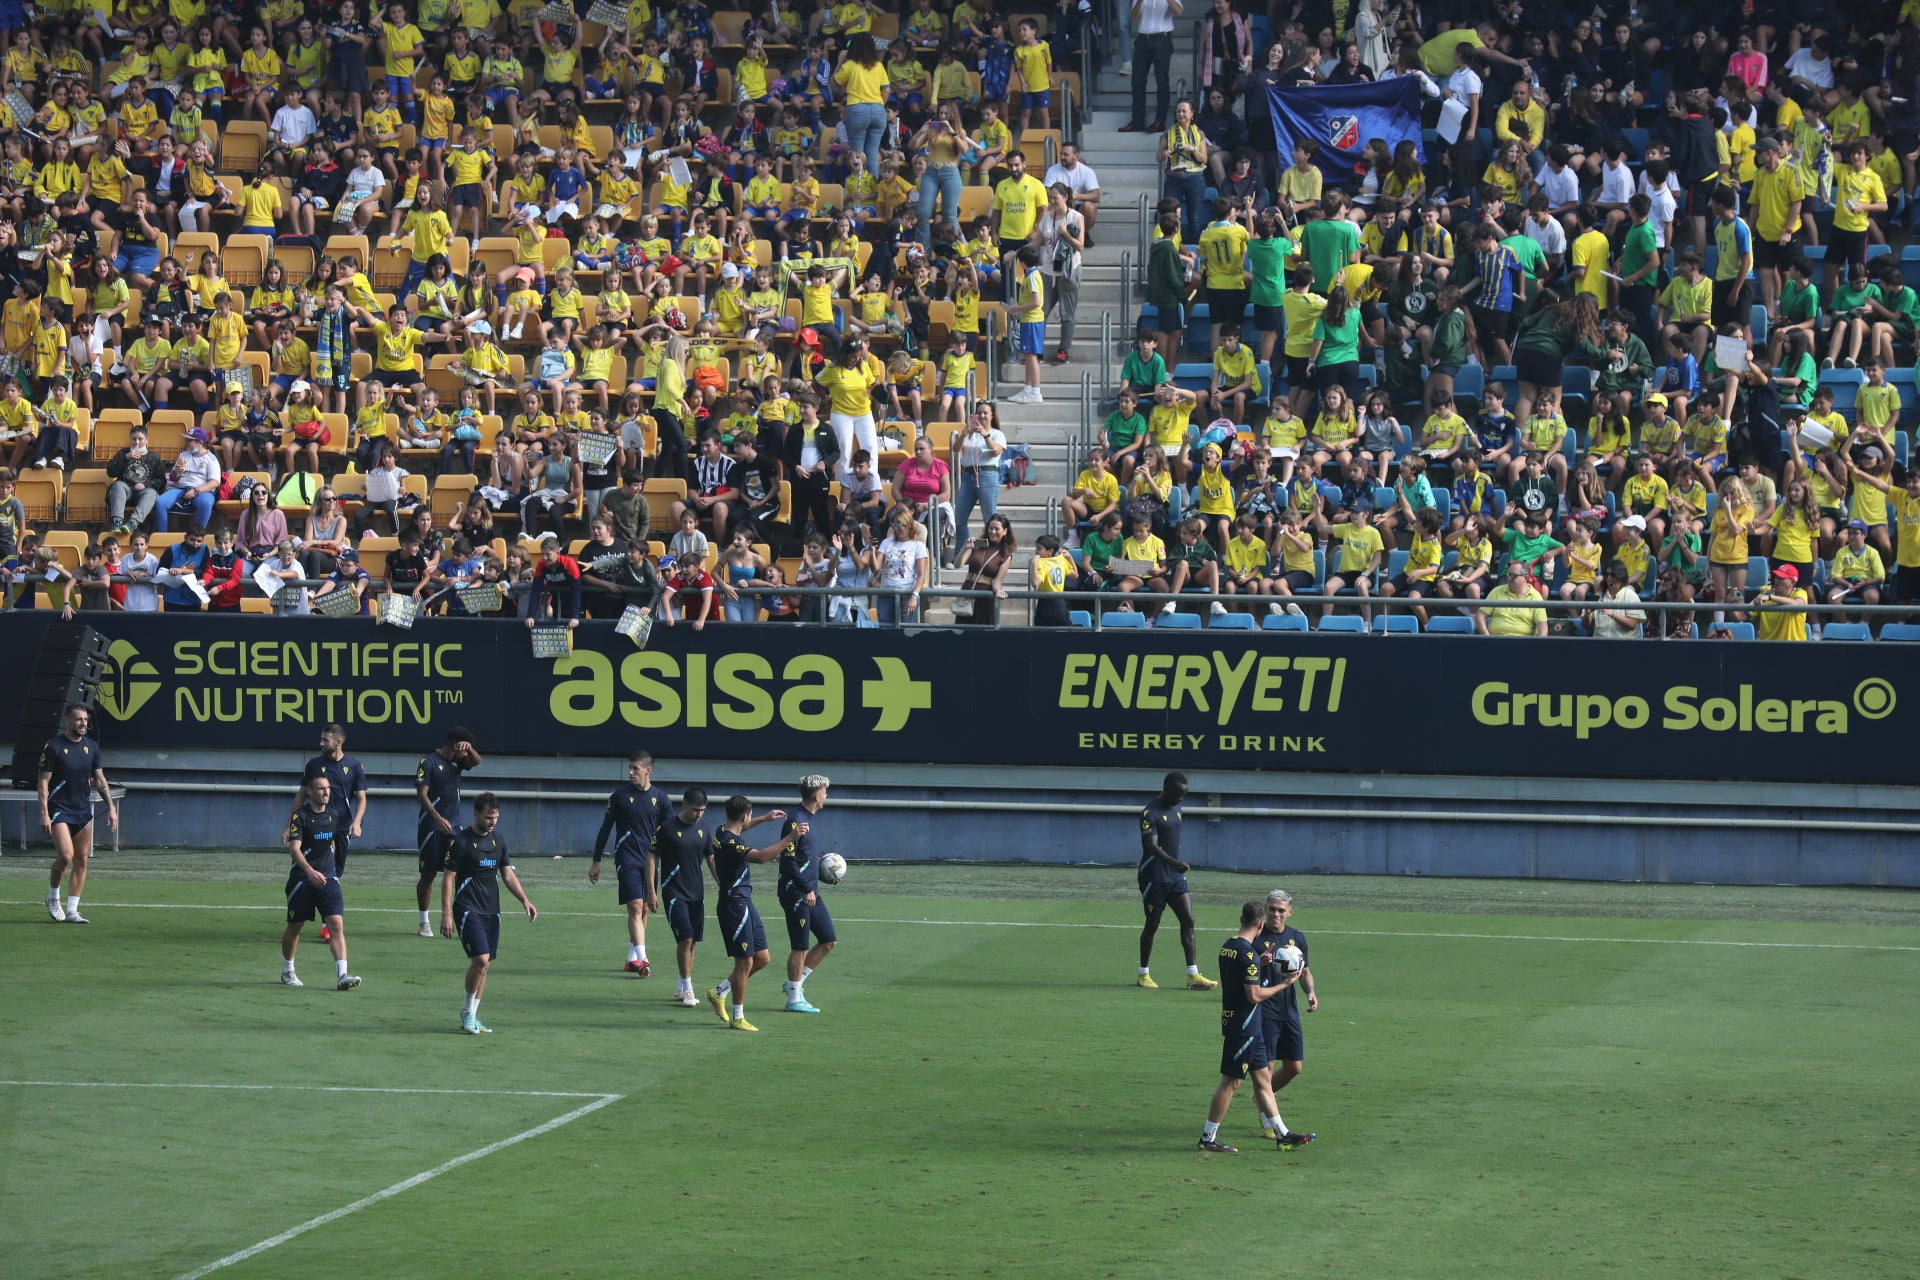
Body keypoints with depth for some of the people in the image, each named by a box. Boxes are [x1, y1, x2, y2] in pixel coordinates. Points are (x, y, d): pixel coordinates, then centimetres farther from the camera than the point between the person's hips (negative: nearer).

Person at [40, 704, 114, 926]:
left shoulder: (91, 747, 8)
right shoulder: (53, 746, -8)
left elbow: (100, 780, 15)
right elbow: (43, 781, -8)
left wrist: (111, 807, 7)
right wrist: (44, 813, -15)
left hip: (83, 810, 5)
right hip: (59, 809, -5)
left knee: (81, 860, 1)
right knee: (66, 855, -18)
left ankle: (72, 911, 6)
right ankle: (52, 897, 7)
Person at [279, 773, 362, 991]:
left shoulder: (332, 814, 7)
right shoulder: (300, 815, -11)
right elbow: (294, 847, -22)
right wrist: (310, 871, -36)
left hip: (327, 878, 3)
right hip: (302, 879, -3)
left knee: (336, 924, -12)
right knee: (295, 926, 10)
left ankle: (342, 975, -20)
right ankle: (287, 972, 30)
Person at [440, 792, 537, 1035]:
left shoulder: (497, 841, 11)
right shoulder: (460, 841, -8)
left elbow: (508, 874, 17)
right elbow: (448, 878, -7)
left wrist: (525, 900, 5)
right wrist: (446, 914, -12)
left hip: (492, 911, 7)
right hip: (468, 911, -6)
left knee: (484, 965, 6)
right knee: (481, 959, -18)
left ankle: (471, 1018, 15)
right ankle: (467, 1012, -1)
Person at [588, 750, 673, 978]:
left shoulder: (660, 798, 5)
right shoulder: (620, 795, 0)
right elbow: (605, 829, 5)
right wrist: (596, 862, 4)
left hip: (650, 861, 3)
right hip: (627, 860, -3)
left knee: (644, 910, 9)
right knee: (635, 907, -15)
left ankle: (632, 959, 22)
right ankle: (642, 960, -25)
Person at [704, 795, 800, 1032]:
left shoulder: (725, 831, 8)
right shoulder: (728, 842, -23)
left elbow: (741, 828, 36)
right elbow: (761, 856, -37)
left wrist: (765, 818, 36)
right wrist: (791, 837, -36)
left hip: (744, 904, 10)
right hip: (734, 904, -10)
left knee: (762, 958, 13)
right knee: (745, 961, -3)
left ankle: (719, 993, 25)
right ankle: (737, 1018, 7)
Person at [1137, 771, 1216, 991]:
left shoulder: (1175, 808, 11)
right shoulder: (1150, 812, -15)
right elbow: (1152, 846, -25)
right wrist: (1175, 863, -38)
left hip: (1175, 876, 7)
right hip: (1154, 877, -7)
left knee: (1188, 919, -1)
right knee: (1152, 924, 1)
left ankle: (1193, 976, -1)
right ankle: (1143, 975, 16)